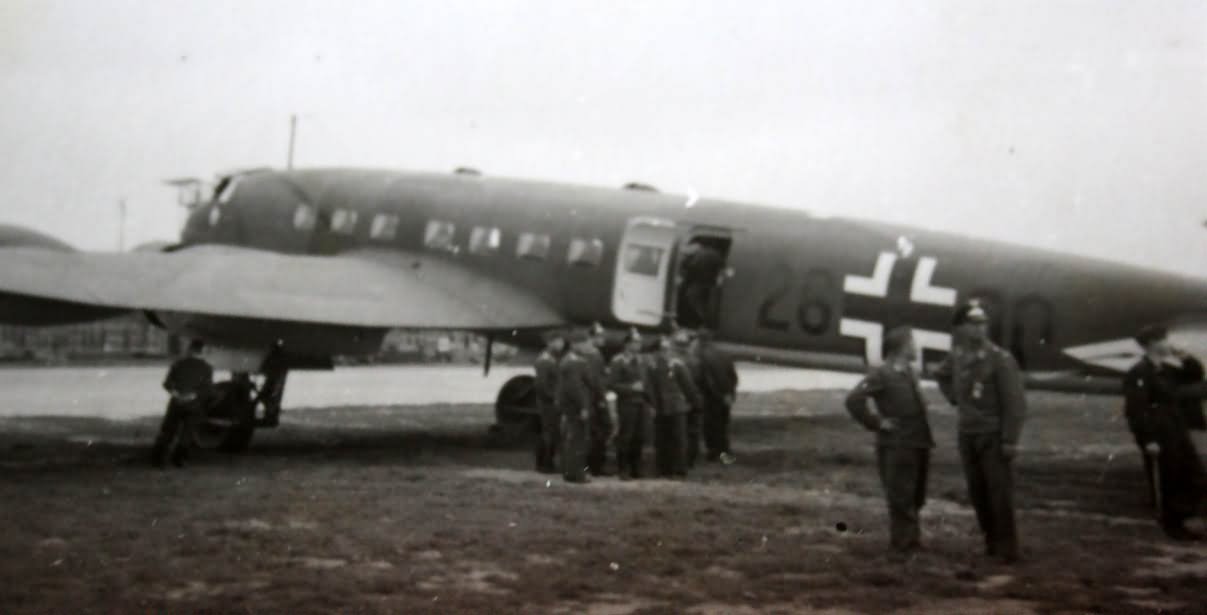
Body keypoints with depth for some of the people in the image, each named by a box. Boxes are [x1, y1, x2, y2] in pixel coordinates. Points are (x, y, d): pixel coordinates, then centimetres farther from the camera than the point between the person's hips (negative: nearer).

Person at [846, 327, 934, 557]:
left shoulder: (909, 372, 13)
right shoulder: (880, 375, -13)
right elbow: (854, 400, -24)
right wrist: (876, 422, -18)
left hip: (918, 443, 8)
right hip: (896, 445, -8)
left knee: (915, 498, 17)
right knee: (900, 498, -2)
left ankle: (912, 539, 30)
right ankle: (903, 545, 6)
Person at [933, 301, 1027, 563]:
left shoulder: (1001, 359, -13)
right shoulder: (957, 356, 5)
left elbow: (1014, 403, -15)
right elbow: (942, 375, 29)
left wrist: (1010, 440, -18)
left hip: (994, 436, -6)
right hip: (967, 436, 6)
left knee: (1000, 494, -7)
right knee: (978, 493, 9)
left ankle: (1008, 548, 1)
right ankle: (992, 542, 21)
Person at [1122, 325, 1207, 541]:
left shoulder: (1168, 368, 11)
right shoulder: (1138, 374, -15)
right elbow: (1135, 410, -20)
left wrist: (1186, 360, 3)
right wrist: (1148, 440, -23)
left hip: (1177, 433, 9)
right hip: (1158, 437, -9)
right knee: (1166, 484, 2)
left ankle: (1177, 521, 23)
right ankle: (1172, 526, 17)